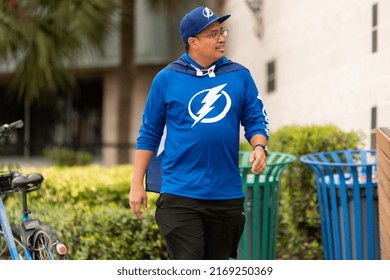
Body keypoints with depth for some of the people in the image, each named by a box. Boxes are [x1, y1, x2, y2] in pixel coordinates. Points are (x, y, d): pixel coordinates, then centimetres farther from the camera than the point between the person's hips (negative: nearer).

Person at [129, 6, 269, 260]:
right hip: (180, 194, -3)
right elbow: (149, 133, 5)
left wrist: (259, 147, -12)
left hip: (227, 194, 3)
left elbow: (256, 119, 10)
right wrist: (137, 184, 2)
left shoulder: (239, 76, 6)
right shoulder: (167, 79, 0)